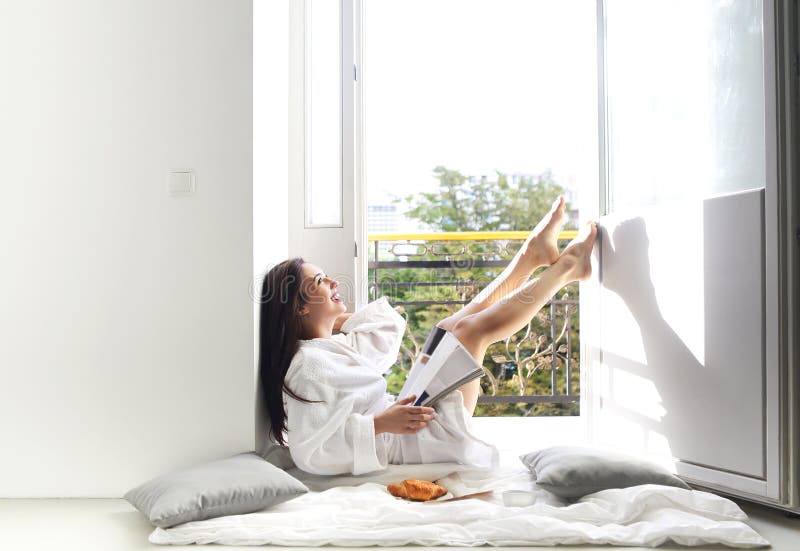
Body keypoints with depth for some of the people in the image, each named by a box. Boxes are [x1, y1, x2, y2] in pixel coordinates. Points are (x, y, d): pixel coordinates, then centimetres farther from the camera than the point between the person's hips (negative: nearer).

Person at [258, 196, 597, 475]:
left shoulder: (331, 345, 8)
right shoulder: (306, 365, -21)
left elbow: (388, 331, 23)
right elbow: (310, 451, -29)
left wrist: (335, 318, 8)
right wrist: (380, 424, -33)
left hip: (406, 413, 10)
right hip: (416, 436, -10)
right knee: (473, 327, -9)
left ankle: (532, 254, 20)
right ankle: (565, 269, 8)